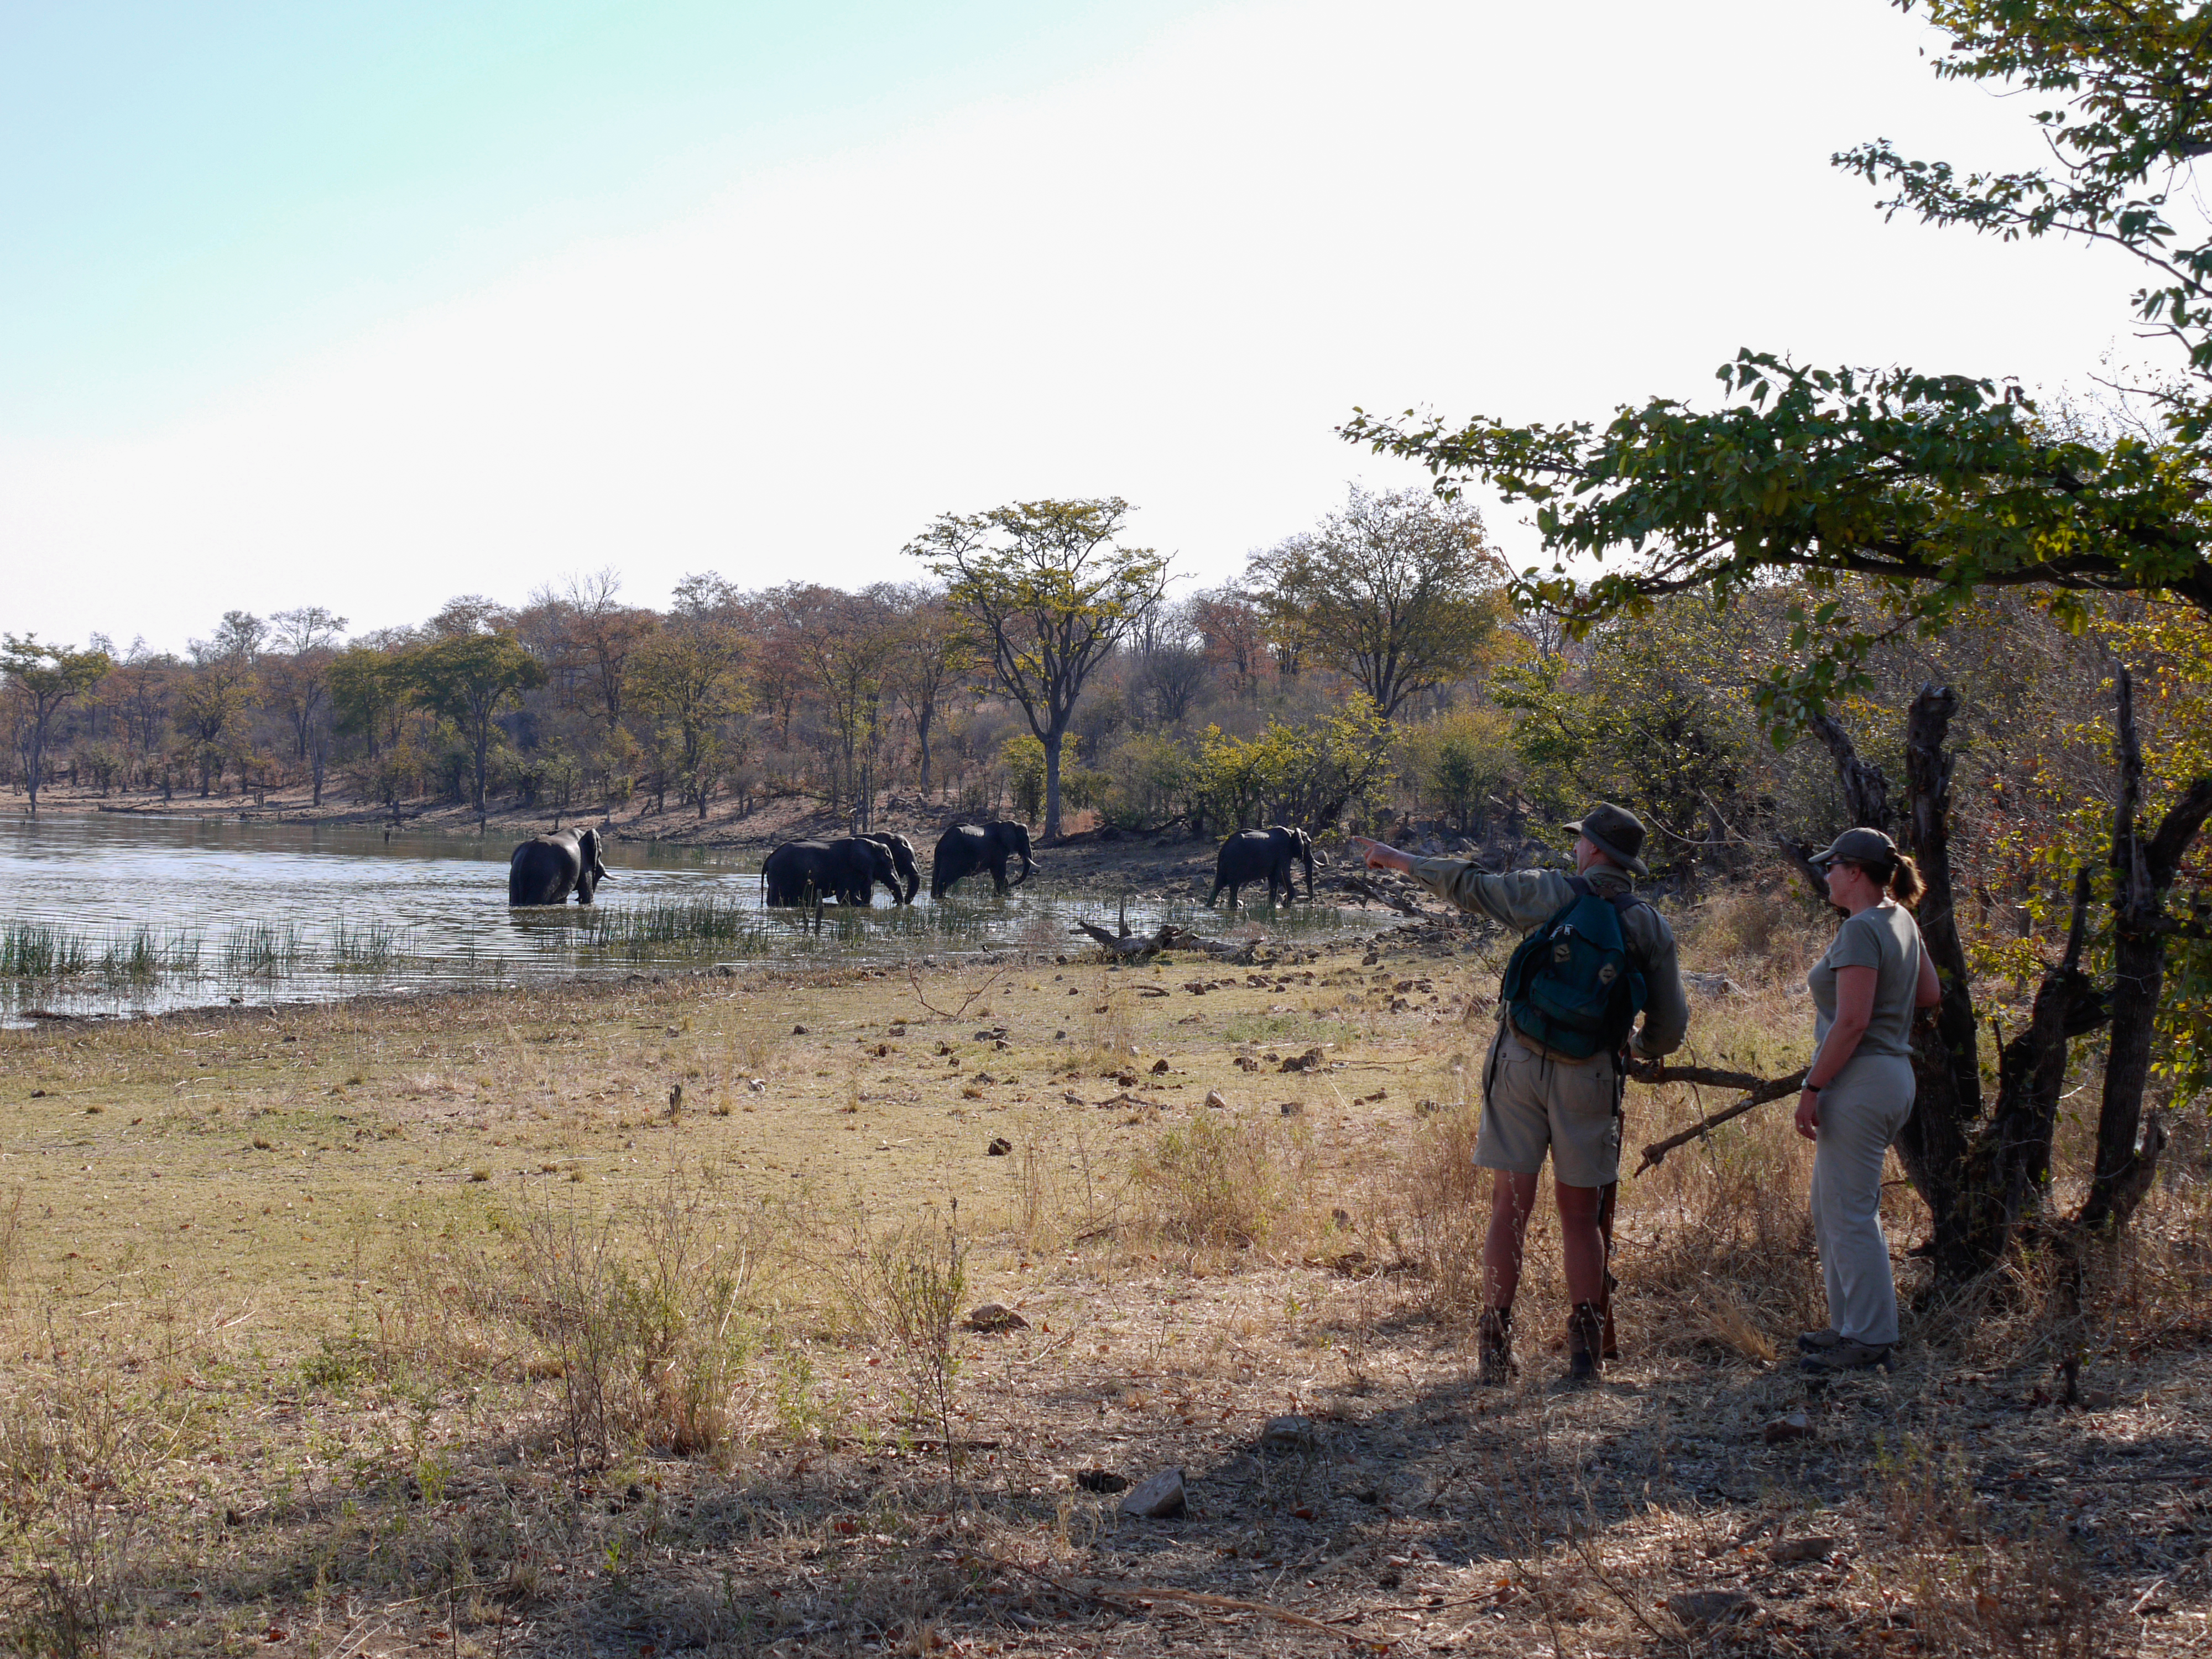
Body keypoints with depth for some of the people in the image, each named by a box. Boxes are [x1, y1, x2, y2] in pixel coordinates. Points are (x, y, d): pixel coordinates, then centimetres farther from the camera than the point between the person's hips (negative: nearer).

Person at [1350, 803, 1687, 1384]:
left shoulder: (1549, 893, -2)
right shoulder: (1652, 928, 3)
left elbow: (1466, 885, 6)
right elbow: (1670, 1027, 6)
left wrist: (1396, 858, 20)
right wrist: (1639, 1048, 29)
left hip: (1520, 1063, -1)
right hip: (1589, 1077, 1)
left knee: (1510, 1209, 3)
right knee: (1580, 1214, 10)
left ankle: (1495, 1347, 3)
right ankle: (1585, 1350, 6)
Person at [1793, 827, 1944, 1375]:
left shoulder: (1862, 930, -17)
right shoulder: (1901, 921, 11)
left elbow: (1851, 1023, -23)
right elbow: (1931, 994, 22)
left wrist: (1811, 1087, -19)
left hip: (1861, 1082, -10)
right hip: (1892, 1075, 10)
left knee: (1850, 1212, -4)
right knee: (1829, 1205, 18)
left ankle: (1870, 1339, 1)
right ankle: (1851, 1324, 25)